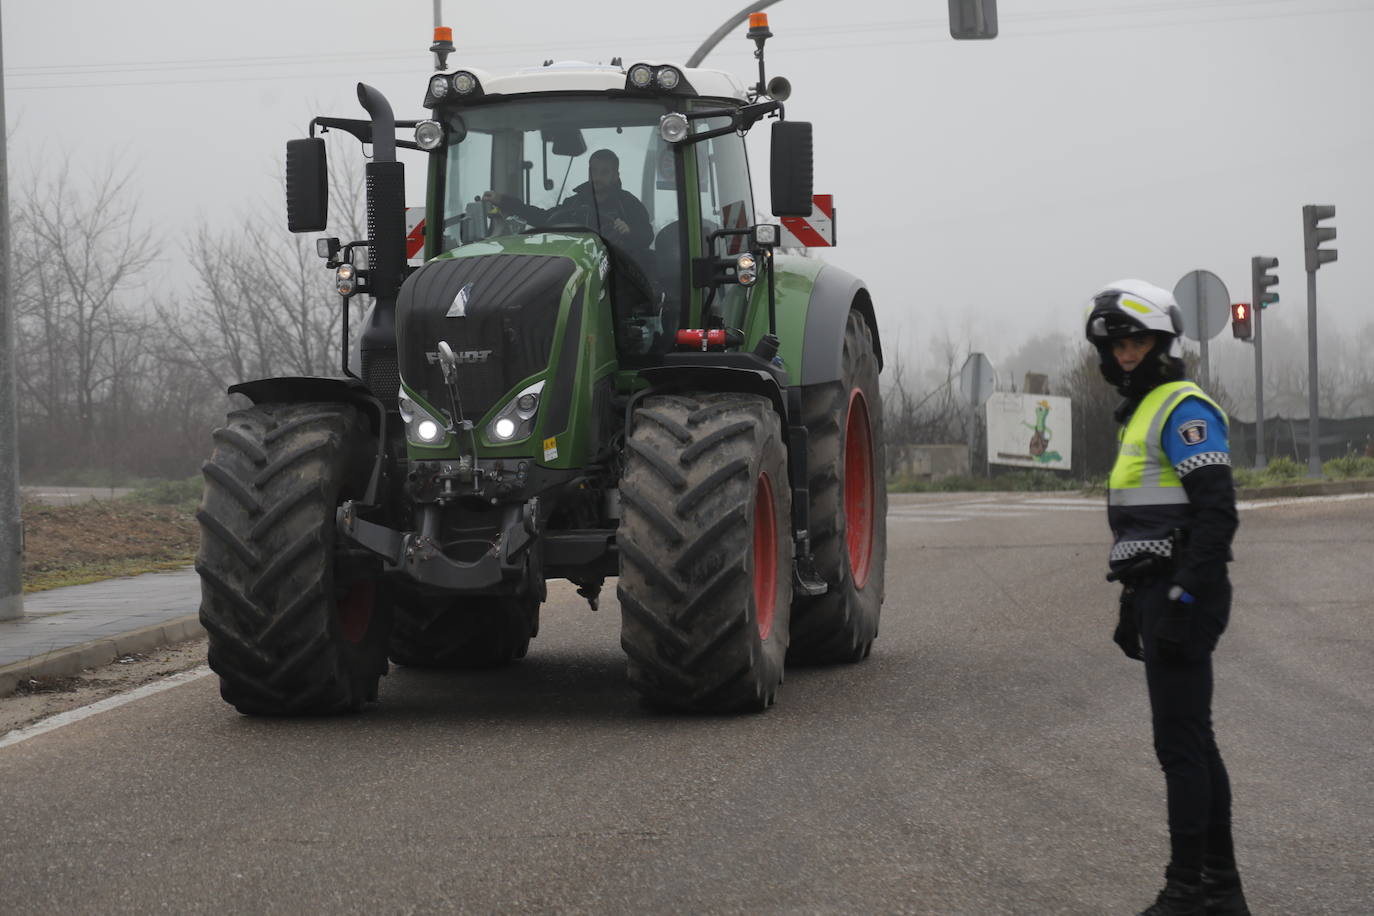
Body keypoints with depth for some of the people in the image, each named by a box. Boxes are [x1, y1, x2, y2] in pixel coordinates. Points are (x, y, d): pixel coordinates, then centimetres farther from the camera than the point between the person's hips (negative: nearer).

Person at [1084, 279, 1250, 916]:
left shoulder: (1185, 410, -12)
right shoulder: (1141, 413, 19)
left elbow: (1216, 513, -20)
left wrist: (1184, 600, -24)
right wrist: (1133, 605, 24)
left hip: (1183, 596, -10)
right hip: (1159, 595, 10)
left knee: (1181, 744, -9)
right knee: (1193, 743, 12)